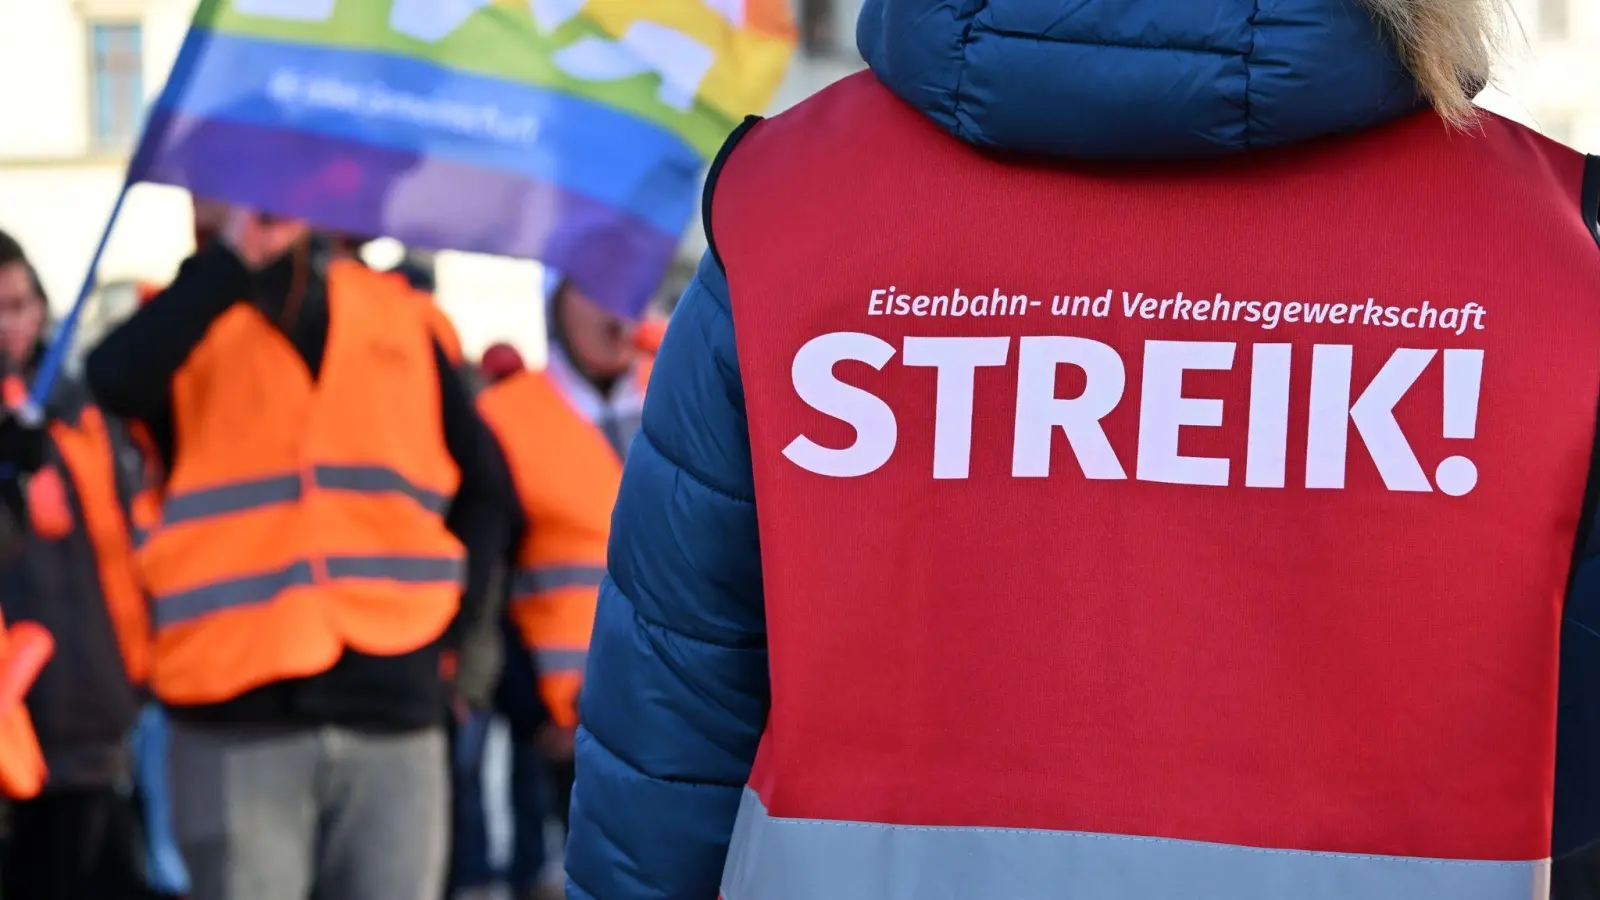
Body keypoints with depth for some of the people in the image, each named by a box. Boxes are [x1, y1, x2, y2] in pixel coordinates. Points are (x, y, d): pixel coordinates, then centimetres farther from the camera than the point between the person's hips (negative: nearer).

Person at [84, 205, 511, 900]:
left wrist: (465, 620, 8)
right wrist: (232, 257, -18)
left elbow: (481, 484, 20)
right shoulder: (191, 321, 7)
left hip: (393, 710, 3)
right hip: (238, 716, -2)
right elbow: (116, 380, -18)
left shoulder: (400, 319, 15)